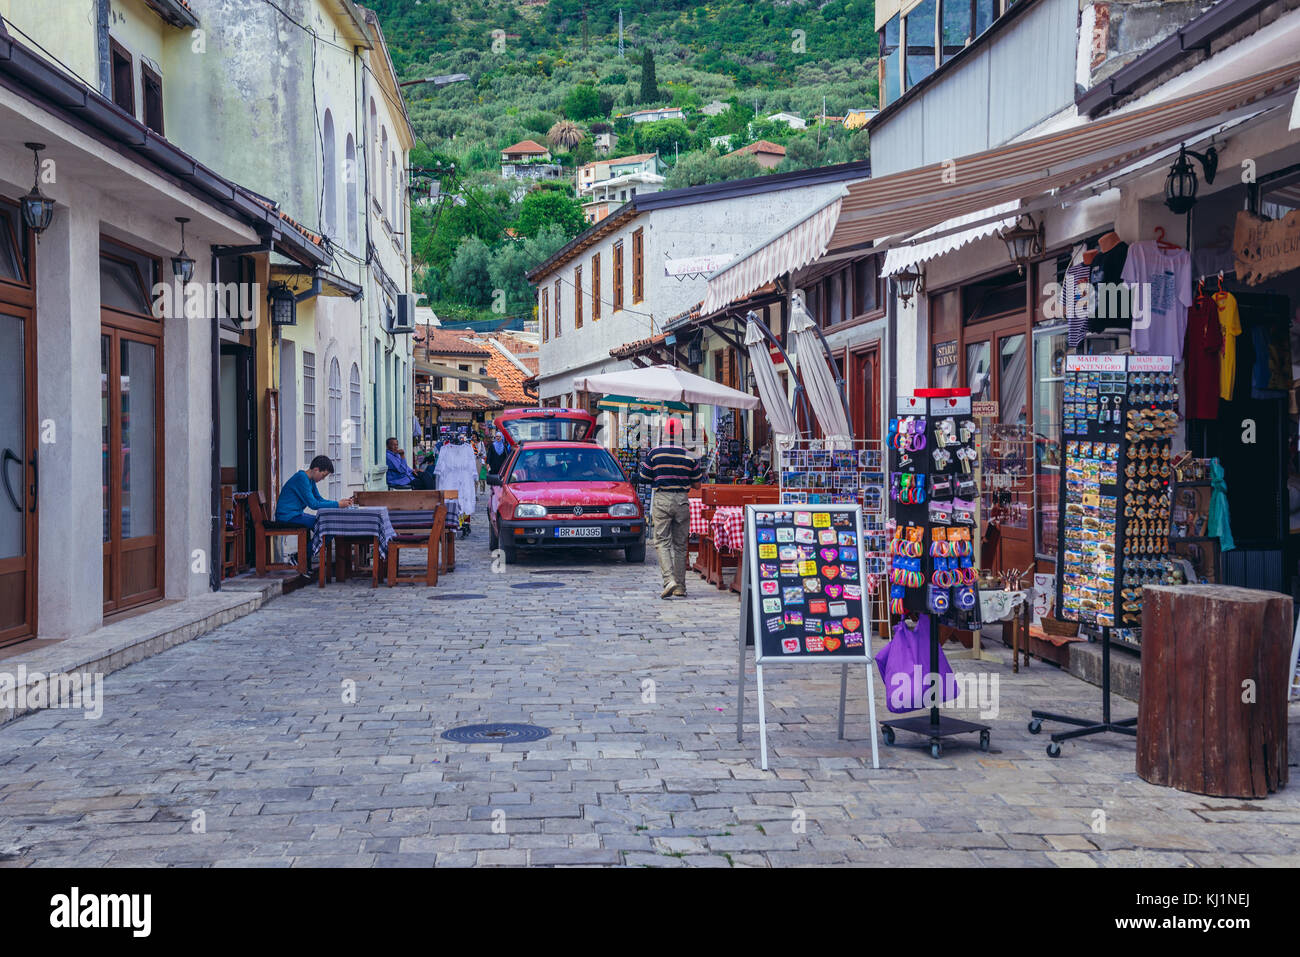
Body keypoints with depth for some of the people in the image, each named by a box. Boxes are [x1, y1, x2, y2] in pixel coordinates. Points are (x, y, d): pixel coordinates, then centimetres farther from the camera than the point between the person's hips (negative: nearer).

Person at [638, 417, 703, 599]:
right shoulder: (690, 455, -1)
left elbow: (644, 478, 3)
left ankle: (669, 579, -20)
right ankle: (680, 586, 13)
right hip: (682, 501, 2)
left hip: (662, 500, -2)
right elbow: (697, 484, 5)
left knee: (662, 542, 0)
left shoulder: (654, 453, -4)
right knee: (680, 544, 10)